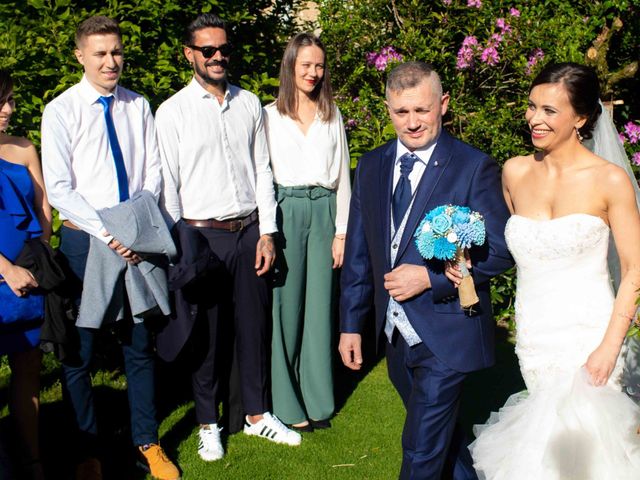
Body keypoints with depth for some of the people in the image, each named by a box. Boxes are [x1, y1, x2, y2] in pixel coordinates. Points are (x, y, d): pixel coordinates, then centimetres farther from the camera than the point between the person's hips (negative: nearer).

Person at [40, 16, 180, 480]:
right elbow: (59, 188, -9)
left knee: (140, 345, 11)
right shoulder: (61, 111, -4)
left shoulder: (138, 107, 6)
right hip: (84, 241, -3)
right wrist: (109, 234, -16)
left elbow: (153, 172, 7)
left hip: (137, 242, 3)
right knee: (79, 352, 5)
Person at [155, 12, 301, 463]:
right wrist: (176, 249, -6)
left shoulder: (249, 104, 7)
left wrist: (267, 232, 3)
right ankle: (208, 423, 26)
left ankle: (257, 413, 30)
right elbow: (167, 184, -3)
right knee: (207, 333, 8)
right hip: (202, 235, -3)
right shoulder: (173, 111, -3)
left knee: (254, 324, 12)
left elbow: (262, 171, 8)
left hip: (249, 231, 3)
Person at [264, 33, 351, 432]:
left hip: (324, 210, 2)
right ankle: (288, 403, 10)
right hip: (285, 211, -2)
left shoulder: (332, 114, 12)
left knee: (319, 305, 4)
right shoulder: (271, 115, 5)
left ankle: (318, 399, 16)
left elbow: (342, 175, 10)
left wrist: (341, 232, 4)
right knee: (286, 303, -2)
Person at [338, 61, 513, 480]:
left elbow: (500, 251, -11)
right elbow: (359, 253, 10)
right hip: (396, 335, 6)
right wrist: (351, 324, 9)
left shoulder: (475, 168, -10)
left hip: (445, 335, -6)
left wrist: (430, 277, -19)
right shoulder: (371, 166, 6)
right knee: (439, 433, 23)